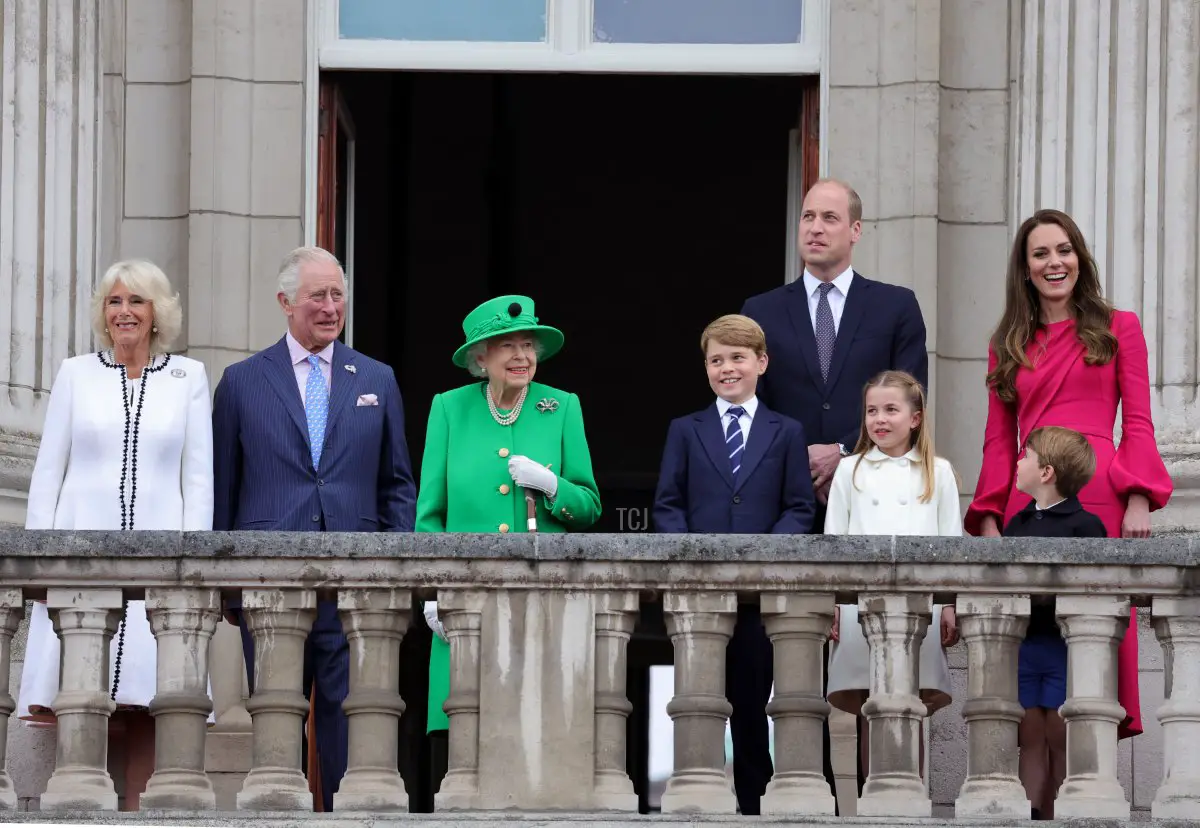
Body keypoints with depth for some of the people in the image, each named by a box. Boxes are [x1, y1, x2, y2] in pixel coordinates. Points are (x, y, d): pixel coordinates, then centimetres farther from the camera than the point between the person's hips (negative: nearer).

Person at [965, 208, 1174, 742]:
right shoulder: (1008, 345, 19)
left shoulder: (1117, 329, 12)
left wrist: (1138, 499, -8)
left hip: (1101, 496, -2)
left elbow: (1137, 424, 6)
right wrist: (989, 517, 4)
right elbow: (998, 440, 16)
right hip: (1028, 502, 2)